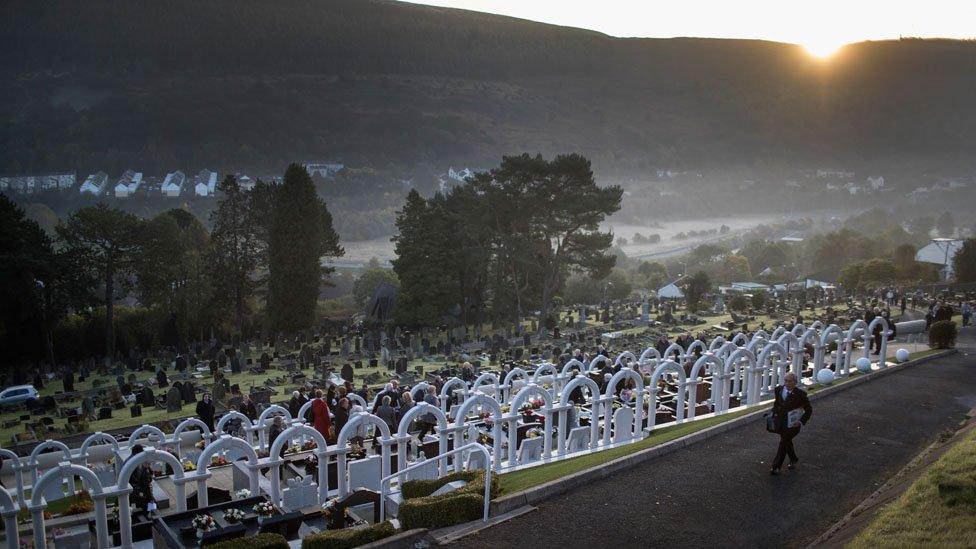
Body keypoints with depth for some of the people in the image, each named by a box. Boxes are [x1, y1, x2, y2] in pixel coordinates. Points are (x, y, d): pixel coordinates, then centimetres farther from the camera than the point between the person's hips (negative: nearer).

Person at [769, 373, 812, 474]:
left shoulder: (800, 394, -15)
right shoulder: (779, 389, 0)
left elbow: (808, 410, -5)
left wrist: (801, 421, -15)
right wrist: (774, 416, 11)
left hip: (791, 424, -5)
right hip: (780, 422, 5)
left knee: (783, 443, -4)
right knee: (787, 442, 21)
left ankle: (776, 467, 4)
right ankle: (793, 459, 44)